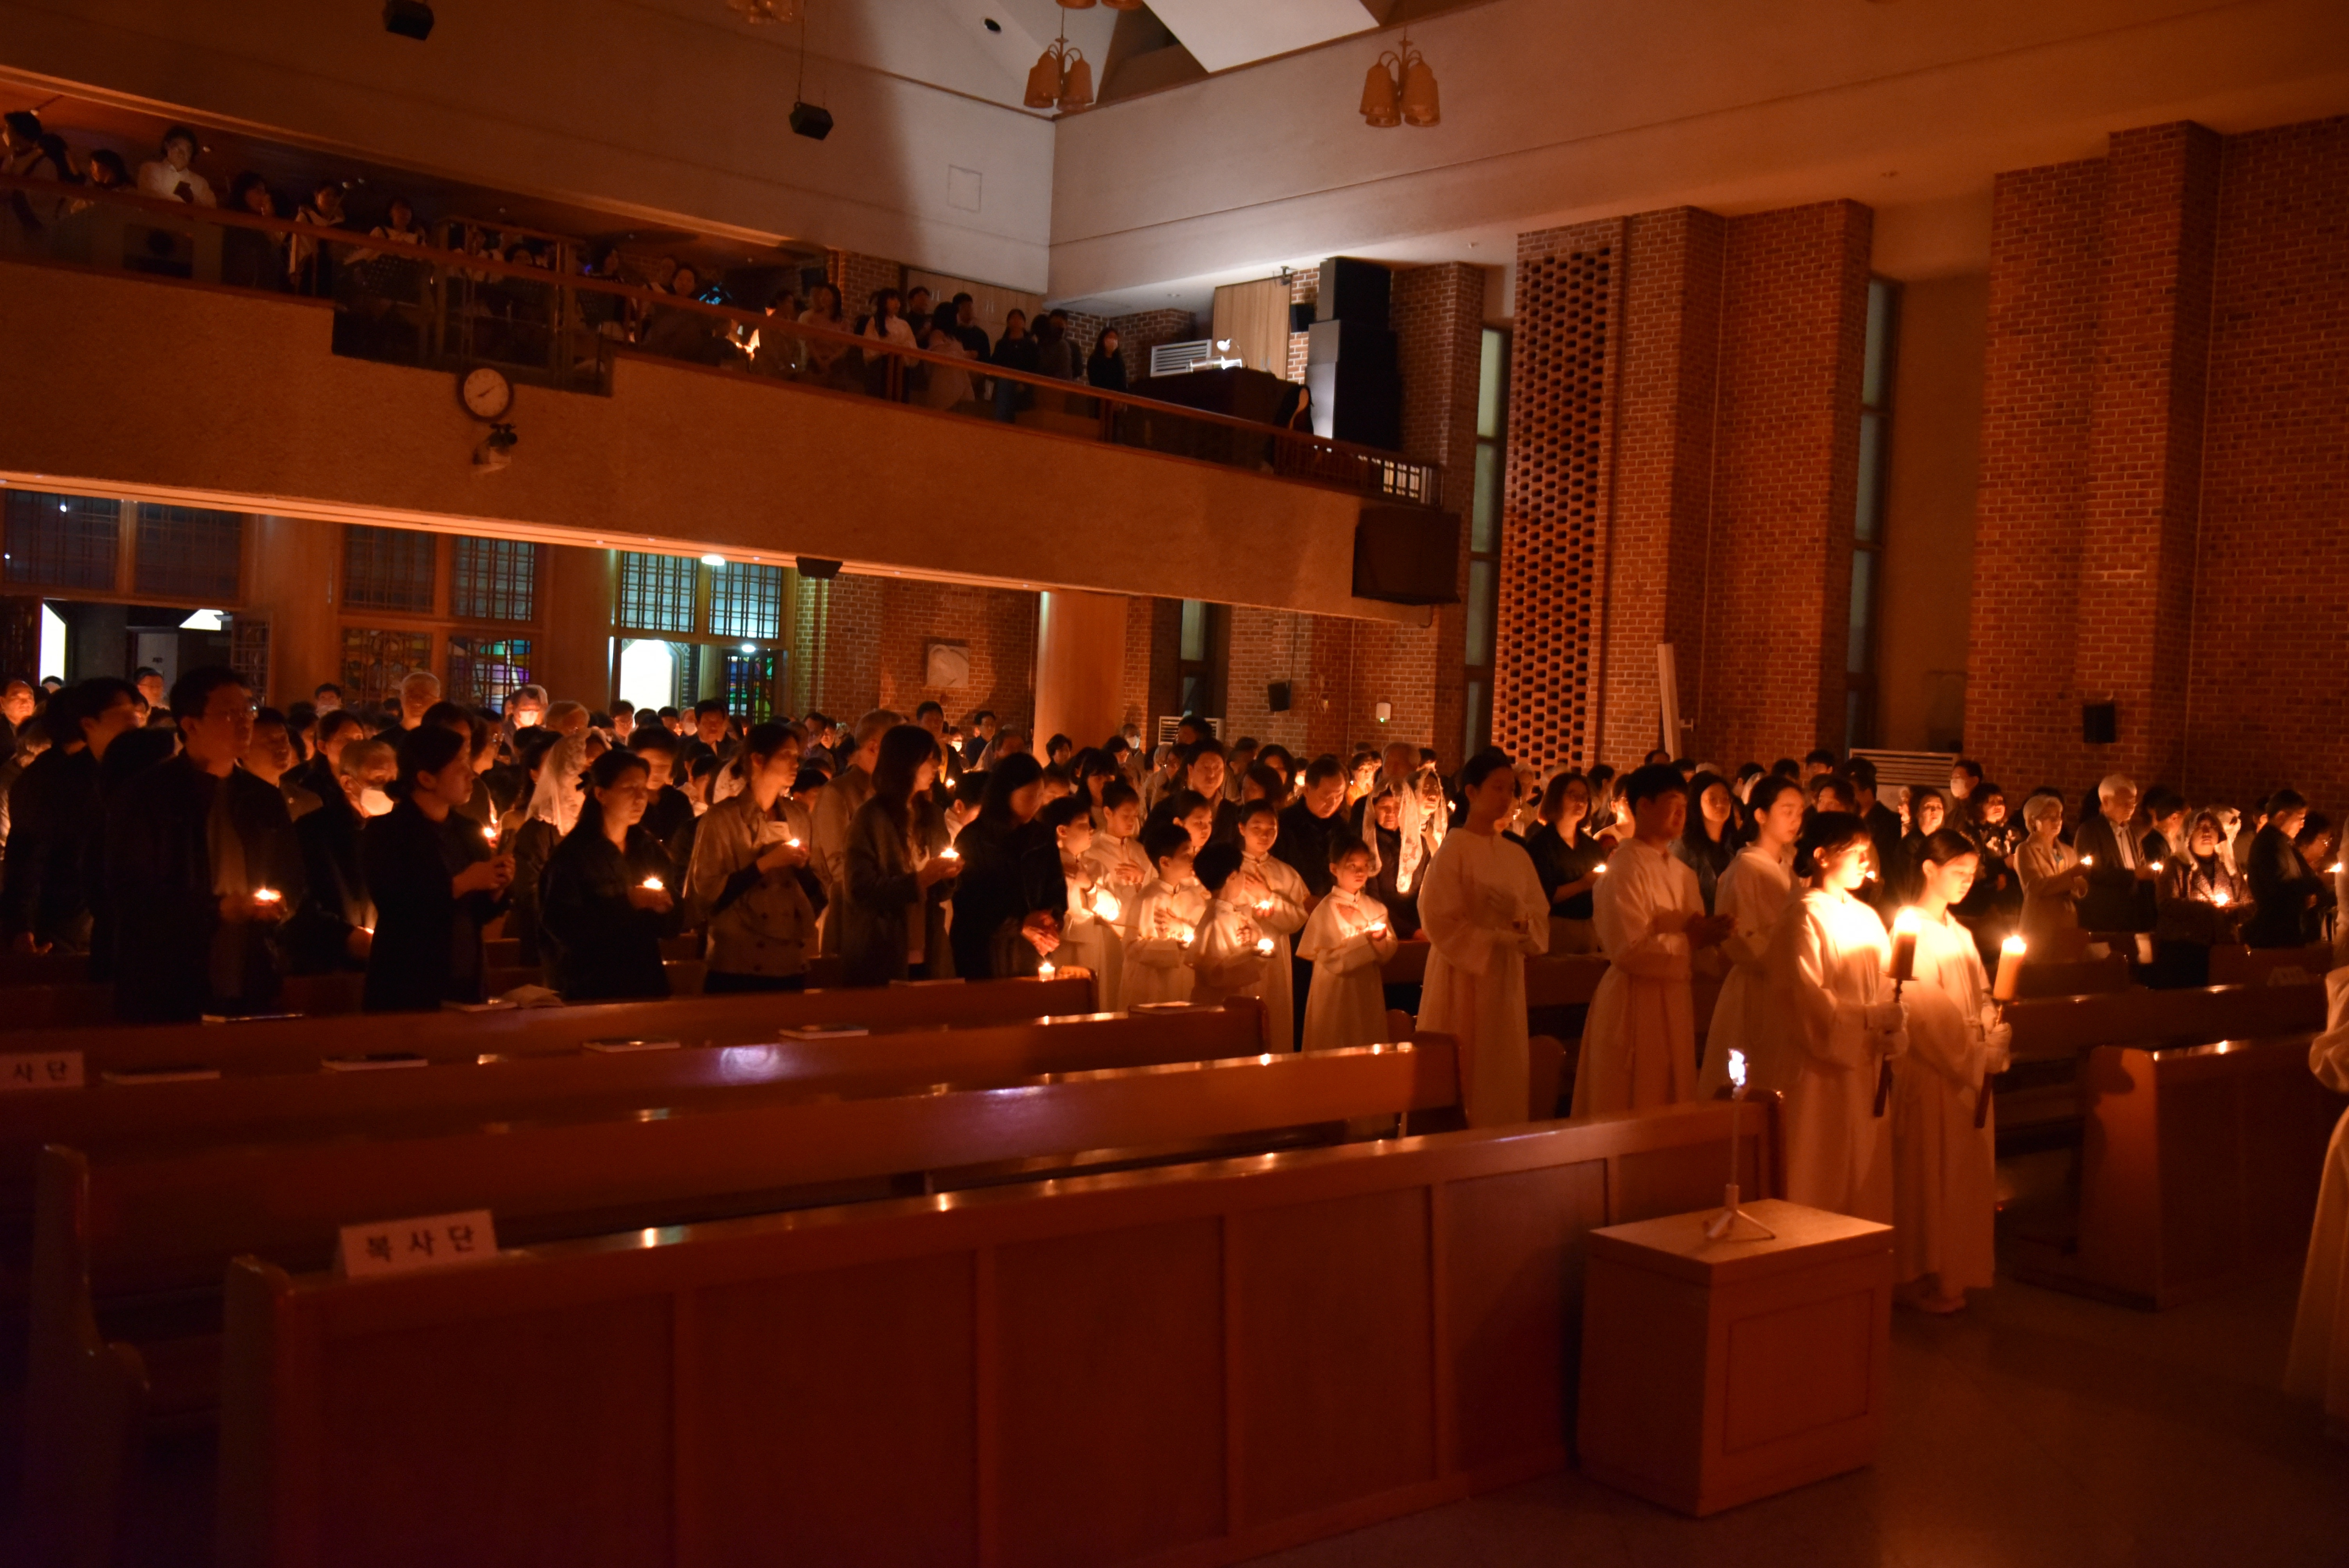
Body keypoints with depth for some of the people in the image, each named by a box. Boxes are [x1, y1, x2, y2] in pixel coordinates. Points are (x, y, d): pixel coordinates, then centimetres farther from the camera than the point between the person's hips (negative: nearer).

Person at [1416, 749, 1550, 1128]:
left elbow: (1541, 917, 10)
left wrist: (1522, 924, -12)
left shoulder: (1517, 855, 9)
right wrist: (1496, 940, -15)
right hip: (1463, 976, -6)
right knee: (1458, 1079, -2)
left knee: (1502, 1077, 8)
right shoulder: (1454, 850, -9)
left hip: (1507, 979, 6)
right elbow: (1441, 922, -14)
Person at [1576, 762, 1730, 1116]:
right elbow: (1628, 950, -21)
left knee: (1672, 1108, 14)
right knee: (1633, 1110, 1)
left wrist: (1707, 935, -3)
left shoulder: (1682, 872, 11)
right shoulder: (1625, 868, -14)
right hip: (1635, 1006, -8)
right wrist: (1690, 940, -18)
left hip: (1676, 1003, 8)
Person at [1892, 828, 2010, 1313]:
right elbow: (1923, 1010, -15)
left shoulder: (1961, 934, 16)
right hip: (1931, 1070, -8)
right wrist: (1974, 1055, -16)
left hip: (1971, 1071, 8)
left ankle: (1957, 1273, 18)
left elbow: (1981, 997, 14)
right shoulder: (1911, 929, -9)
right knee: (1931, 1173, -2)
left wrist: (1997, 1034, -6)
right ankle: (1926, 1279, 5)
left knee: (1967, 1173, 10)